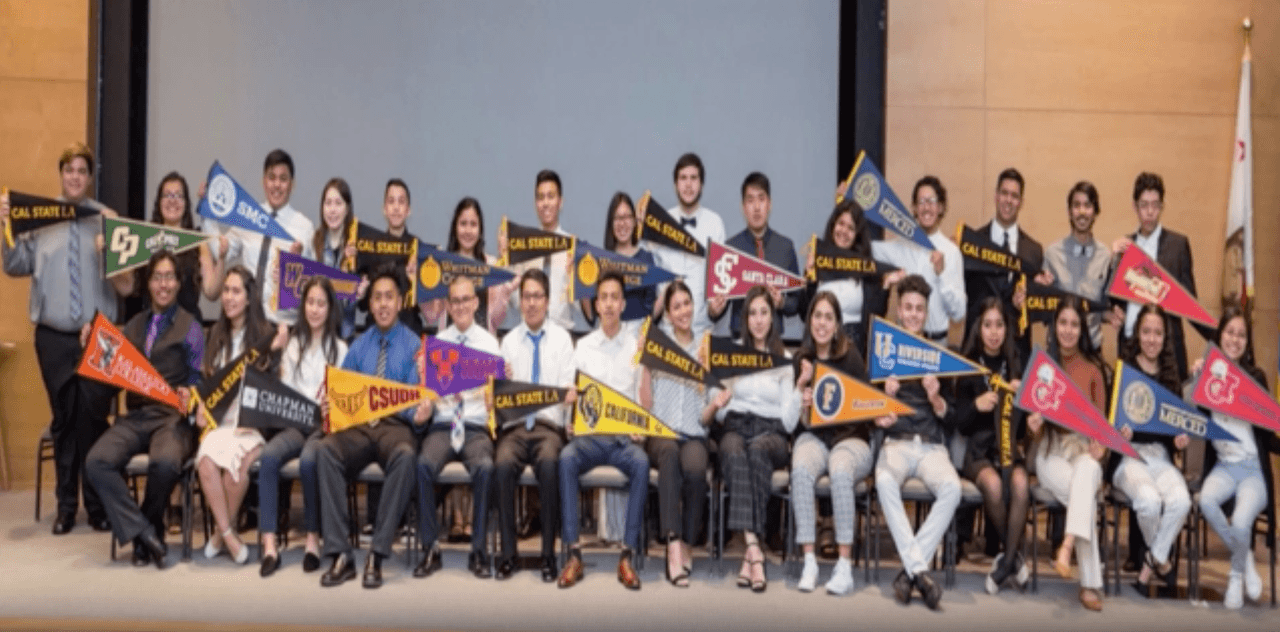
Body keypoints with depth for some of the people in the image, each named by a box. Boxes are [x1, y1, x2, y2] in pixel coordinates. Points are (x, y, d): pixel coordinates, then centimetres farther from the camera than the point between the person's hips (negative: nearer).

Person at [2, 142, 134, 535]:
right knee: (64, 420, 9)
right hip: (53, 336, 1)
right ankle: (66, 506, 20)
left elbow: (125, 283, -6)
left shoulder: (106, 218, -1)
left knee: (95, 418, 2)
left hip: (98, 336, -1)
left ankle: (98, 505, 15)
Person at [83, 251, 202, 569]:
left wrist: (189, 395, -15)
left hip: (173, 415, -4)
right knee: (97, 462, -25)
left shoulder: (190, 327, 9)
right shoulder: (133, 326, 20)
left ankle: (148, 531, -6)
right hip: (135, 415, 4)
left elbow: (197, 378, 5)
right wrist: (95, 352, -1)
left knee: (165, 462, -34)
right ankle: (143, 532, -15)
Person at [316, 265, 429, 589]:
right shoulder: (358, 346, 18)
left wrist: (419, 413, -24)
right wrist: (328, 404, -11)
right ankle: (340, 554, -28)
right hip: (357, 425, 3)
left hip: (395, 425, -3)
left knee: (405, 456, -38)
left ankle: (377, 555, -29)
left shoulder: (413, 345, 8)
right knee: (326, 448, -31)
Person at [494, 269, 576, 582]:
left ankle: (549, 554, -23)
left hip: (549, 425, -1)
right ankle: (508, 553, -18)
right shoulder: (509, 341, 15)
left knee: (549, 464, -34)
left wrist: (570, 394, -20)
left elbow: (568, 387, 3)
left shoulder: (562, 338, 10)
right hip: (515, 425, 2)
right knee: (503, 465, -31)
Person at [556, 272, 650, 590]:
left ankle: (627, 556, -27)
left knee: (641, 462, -35)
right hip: (589, 434, 1)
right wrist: (571, 422, -8)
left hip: (625, 436, -1)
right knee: (566, 458, -32)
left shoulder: (638, 345, 9)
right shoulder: (583, 346, 14)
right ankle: (574, 554, -28)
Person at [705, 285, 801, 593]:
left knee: (757, 450, -38)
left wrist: (801, 386, -8)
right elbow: (714, 415, 14)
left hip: (770, 432, 0)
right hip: (734, 427, 0)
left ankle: (749, 552, -42)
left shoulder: (786, 360, 16)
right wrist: (715, 407, -9)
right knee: (735, 453, -38)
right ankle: (755, 551, -49)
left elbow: (789, 422, 6)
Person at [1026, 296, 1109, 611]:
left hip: (1084, 448, 1)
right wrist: (1032, 423, -20)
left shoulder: (1093, 367, 11)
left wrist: (1099, 446, -11)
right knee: (1086, 494, -31)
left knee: (1088, 472, -38)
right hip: (1050, 448, -1)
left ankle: (1067, 547, -45)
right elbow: (1031, 411, 5)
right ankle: (1090, 583, -30)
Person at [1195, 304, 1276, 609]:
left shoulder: (1256, 377, 1)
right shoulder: (1208, 372, 2)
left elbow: (1268, 435, 2)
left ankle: (1237, 574, 9)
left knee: (1240, 522, -25)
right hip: (1223, 465, 1)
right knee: (1206, 500, -30)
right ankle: (1247, 560, -2)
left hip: (1254, 467, -1)